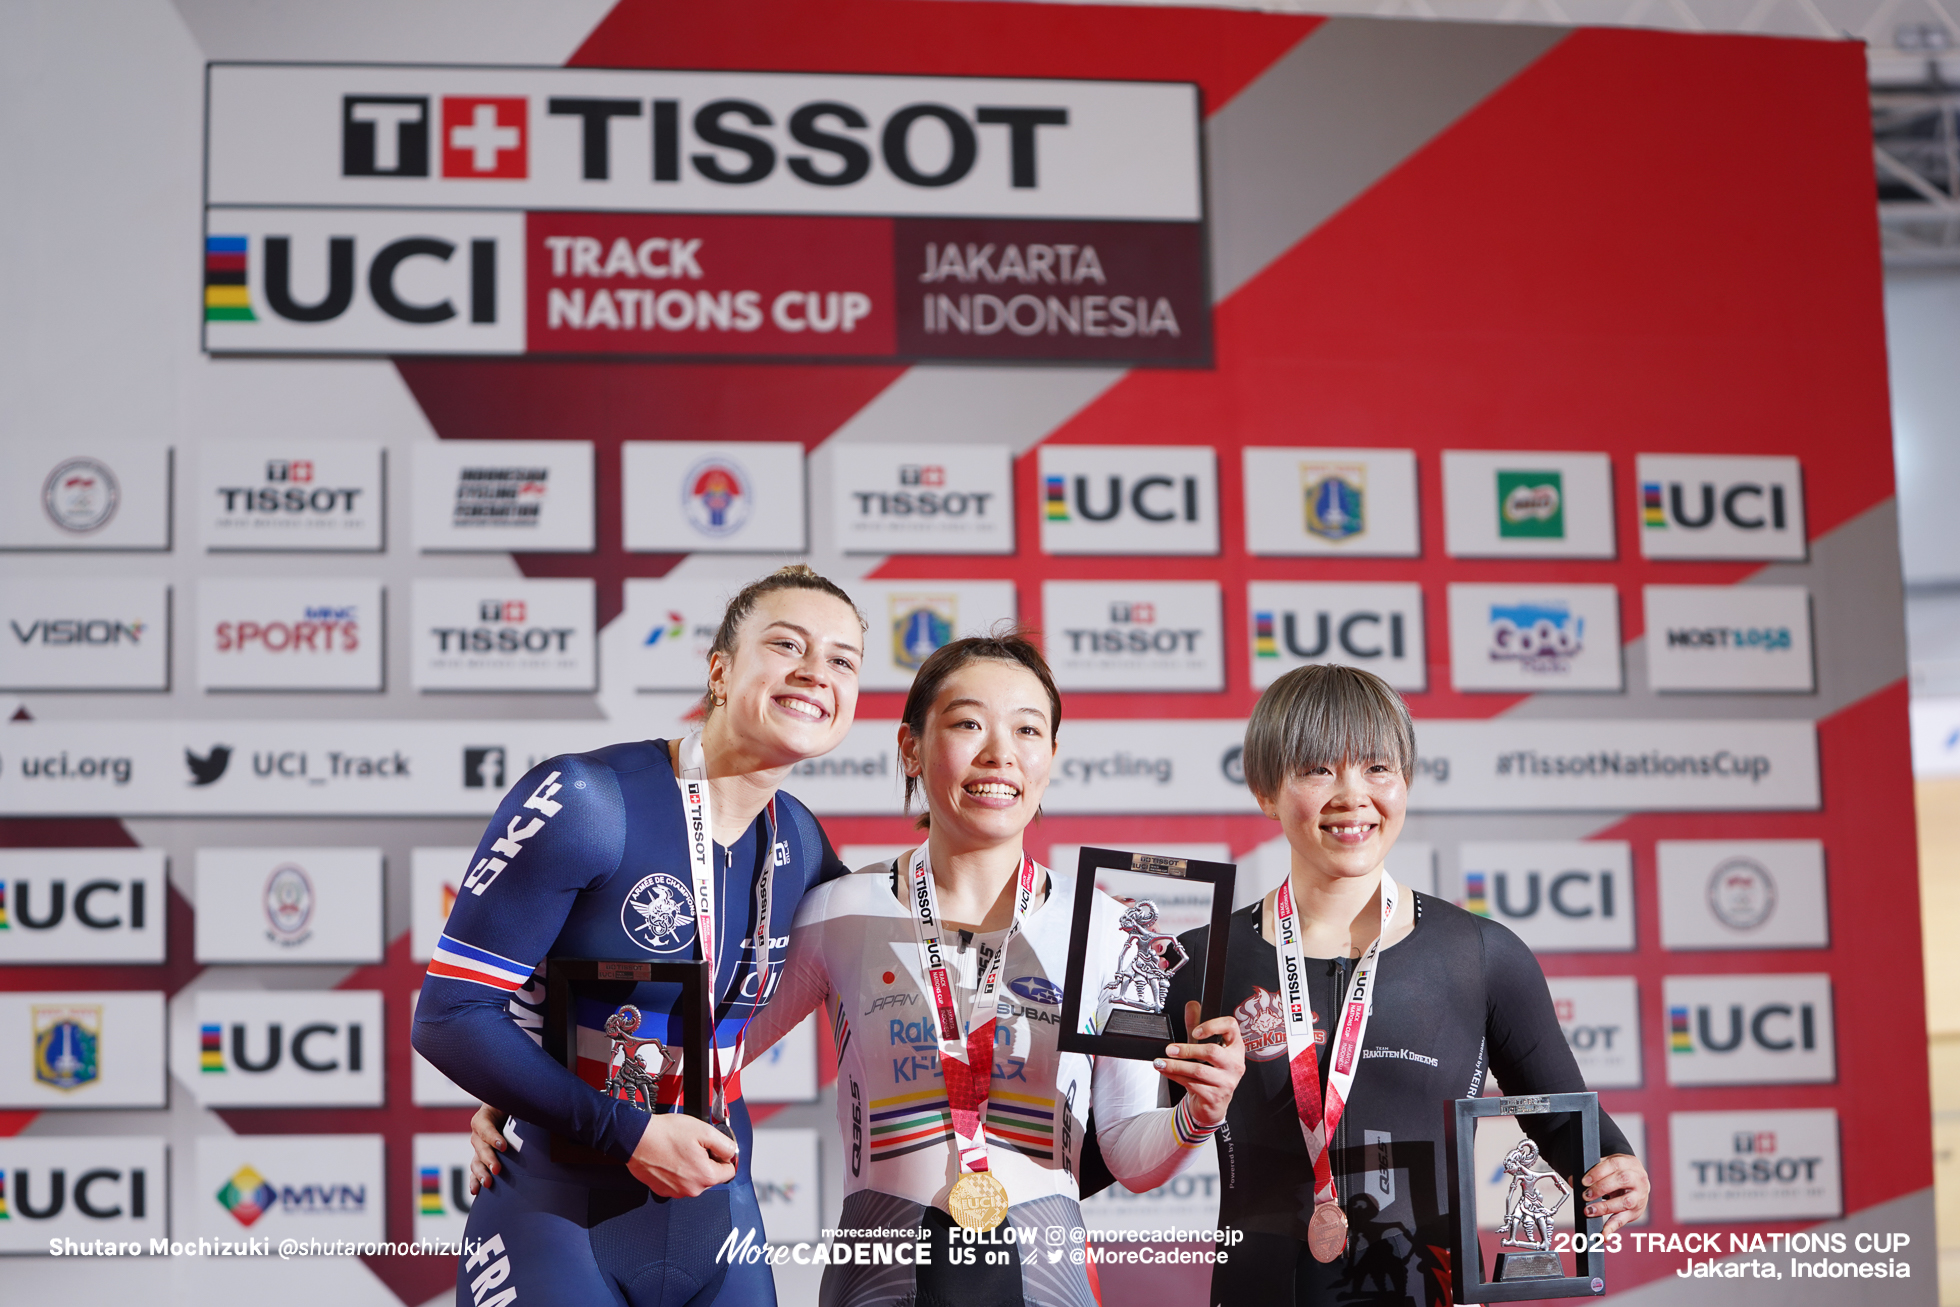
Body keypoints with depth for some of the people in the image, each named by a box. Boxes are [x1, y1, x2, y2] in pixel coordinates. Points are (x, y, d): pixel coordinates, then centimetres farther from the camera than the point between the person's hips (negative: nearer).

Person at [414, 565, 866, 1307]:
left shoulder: (800, 845, 4)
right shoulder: (585, 801, -14)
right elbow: (449, 1015, -15)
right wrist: (624, 1133, -18)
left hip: (714, 1228, 6)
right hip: (557, 1221, -6)